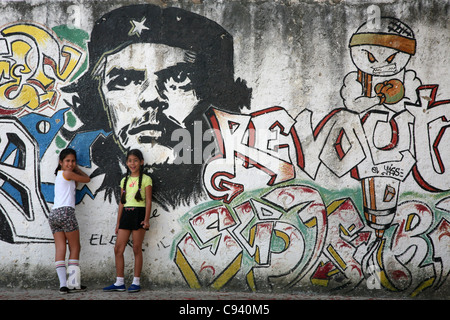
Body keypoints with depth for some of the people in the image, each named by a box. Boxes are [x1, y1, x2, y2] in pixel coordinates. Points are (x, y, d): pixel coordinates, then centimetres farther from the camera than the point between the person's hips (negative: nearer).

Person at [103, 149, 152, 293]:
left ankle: (136, 282, 5)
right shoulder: (125, 181, 16)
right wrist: (118, 222, 14)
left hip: (139, 213, -5)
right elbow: (122, 202, 17)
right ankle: (119, 283, 6)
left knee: (137, 249, -2)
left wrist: (146, 219, -15)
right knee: (118, 249, 1)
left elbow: (148, 201, -5)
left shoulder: (145, 179, 0)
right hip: (126, 214, 6)